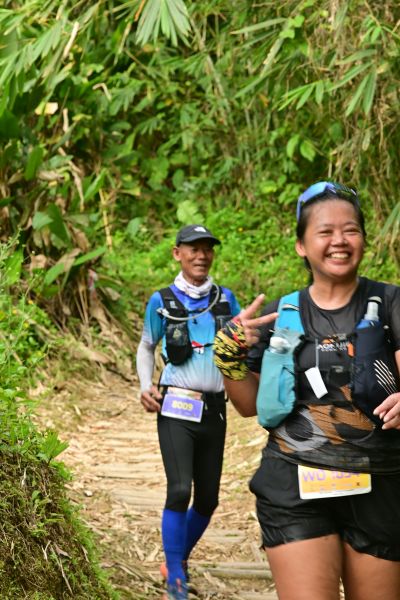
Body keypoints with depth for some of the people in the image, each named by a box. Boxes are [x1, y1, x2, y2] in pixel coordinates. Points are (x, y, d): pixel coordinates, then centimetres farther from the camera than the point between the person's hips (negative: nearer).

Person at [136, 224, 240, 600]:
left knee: (208, 497, 9)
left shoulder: (225, 299, 8)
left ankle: (179, 559, 33)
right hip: (176, 409, -3)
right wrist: (145, 385, -1)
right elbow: (146, 347, 15)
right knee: (179, 491, -16)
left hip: (214, 410, 4)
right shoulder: (161, 301, 3)